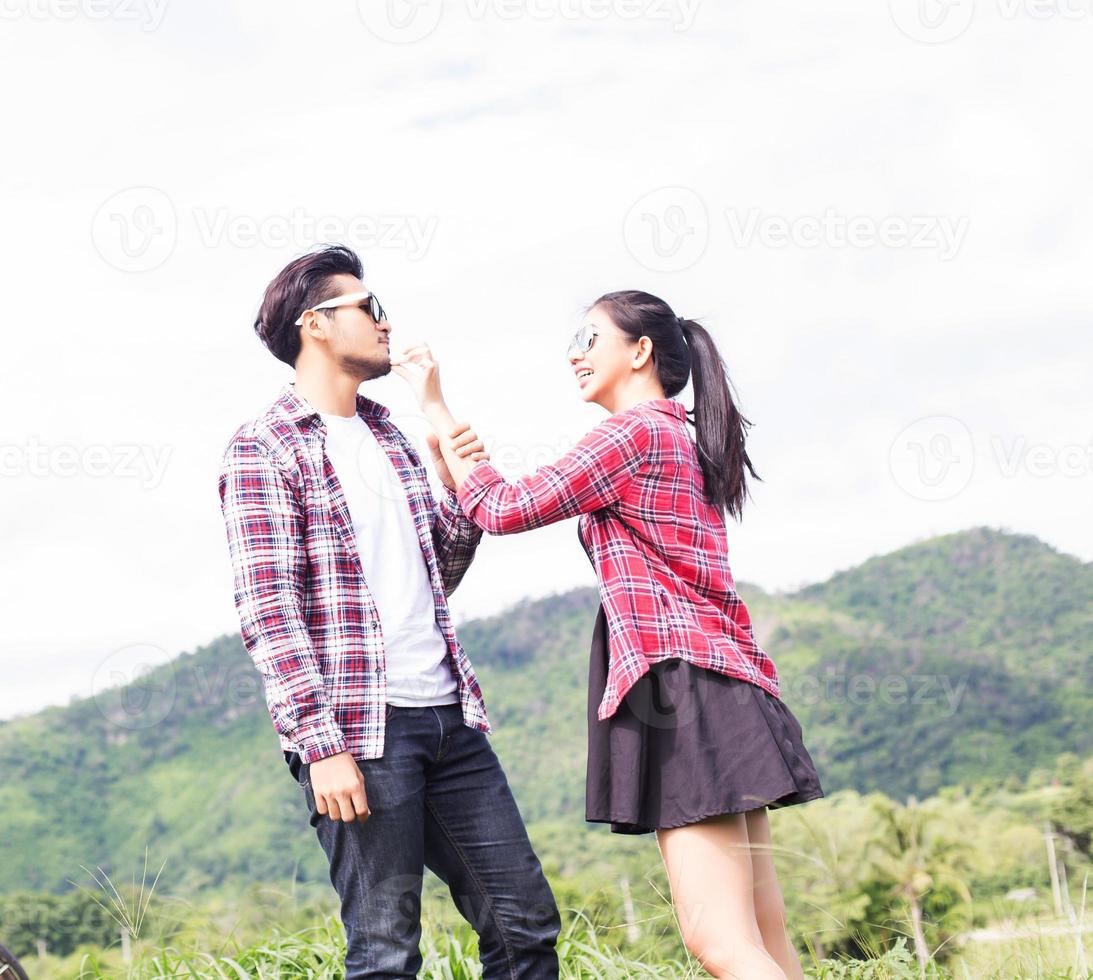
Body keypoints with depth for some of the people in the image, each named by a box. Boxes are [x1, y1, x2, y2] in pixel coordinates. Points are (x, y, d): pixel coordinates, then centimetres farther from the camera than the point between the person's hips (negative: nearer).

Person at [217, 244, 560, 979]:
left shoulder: (388, 436, 19)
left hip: (448, 716, 7)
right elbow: (269, 611, -12)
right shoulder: (264, 449, -4)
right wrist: (321, 745, -18)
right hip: (362, 730, -7)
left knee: (527, 921, 7)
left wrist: (461, 491, 6)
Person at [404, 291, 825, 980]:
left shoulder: (635, 432, -6)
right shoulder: (681, 439, 24)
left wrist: (435, 408, 2)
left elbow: (507, 509, -6)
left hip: (681, 682, -10)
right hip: (725, 683, 10)